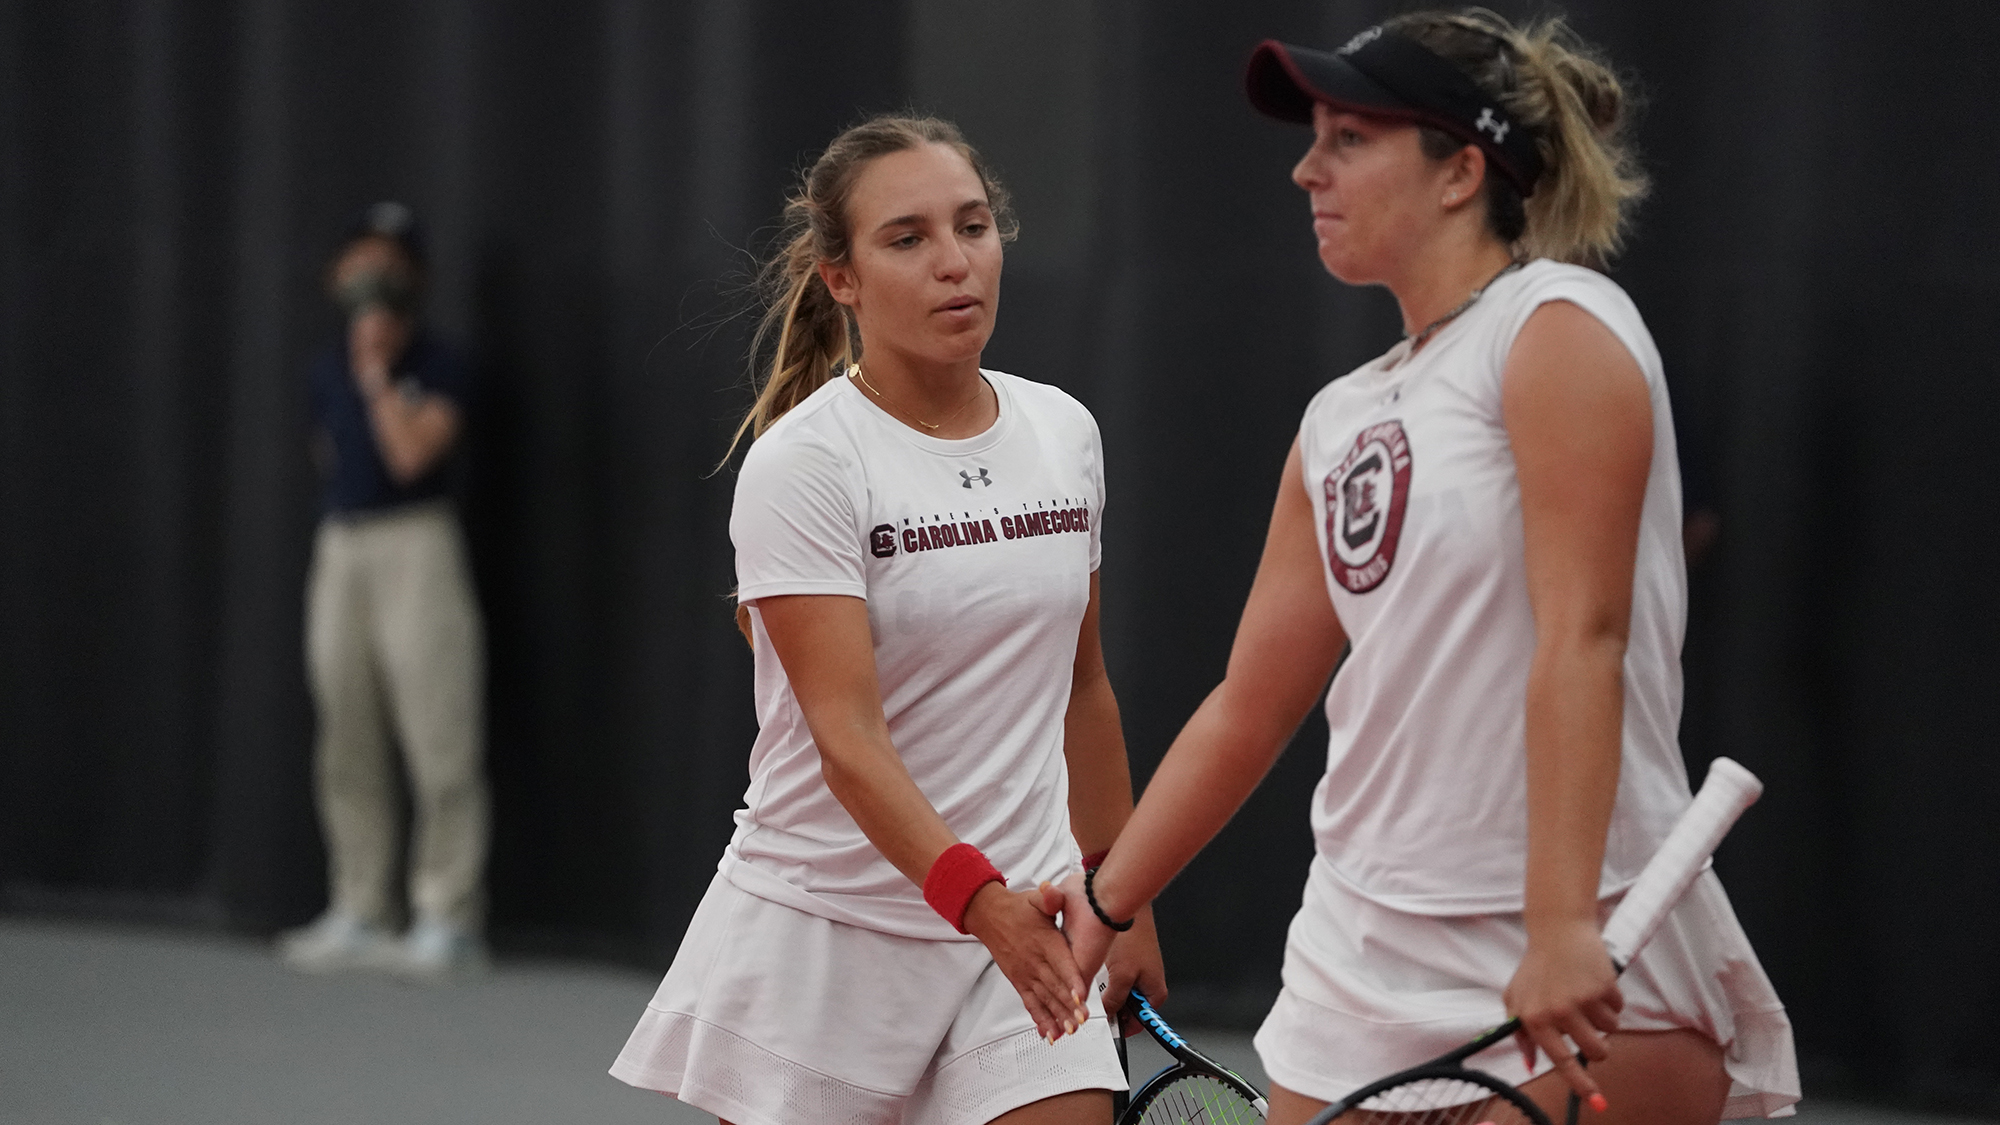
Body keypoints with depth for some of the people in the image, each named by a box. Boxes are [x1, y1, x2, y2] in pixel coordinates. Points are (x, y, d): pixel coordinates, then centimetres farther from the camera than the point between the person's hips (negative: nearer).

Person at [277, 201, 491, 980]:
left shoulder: (436, 367, -5)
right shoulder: (327, 369, 14)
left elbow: (409, 454, -18)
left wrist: (378, 374, -12)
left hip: (413, 543, -7)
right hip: (338, 546, 7)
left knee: (438, 741, -9)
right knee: (348, 749, 9)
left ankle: (447, 919, -7)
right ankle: (359, 915, 16)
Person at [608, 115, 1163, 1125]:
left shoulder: (1063, 430, 6)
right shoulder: (802, 463, -12)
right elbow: (847, 736, -22)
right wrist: (980, 898, -35)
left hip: (1021, 922, 4)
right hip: (823, 928, -4)